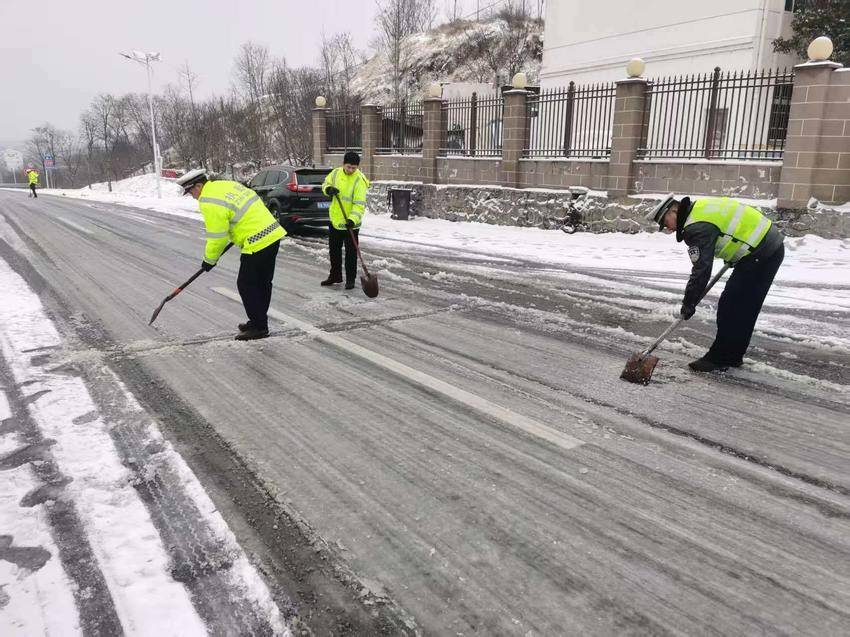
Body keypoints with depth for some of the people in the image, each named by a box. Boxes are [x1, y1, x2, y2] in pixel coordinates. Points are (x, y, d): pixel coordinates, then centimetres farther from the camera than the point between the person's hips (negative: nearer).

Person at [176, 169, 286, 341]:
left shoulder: (209, 203, -12)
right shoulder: (226, 184, 14)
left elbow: (217, 238, -10)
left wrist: (209, 260, 6)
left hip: (257, 244, -9)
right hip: (273, 235, 9)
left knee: (246, 285, 2)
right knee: (262, 283, 17)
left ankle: (258, 327, 9)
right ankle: (259, 322, 29)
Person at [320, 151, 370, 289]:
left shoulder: (359, 181, -17)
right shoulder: (336, 173, -1)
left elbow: (360, 204, -22)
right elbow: (325, 183, 15)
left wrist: (353, 219, -36)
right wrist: (328, 189, -9)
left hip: (350, 223, -6)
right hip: (335, 220, 6)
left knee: (351, 253, 2)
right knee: (334, 250, 17)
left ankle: (350, 279, 15)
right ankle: (335, 276, 33)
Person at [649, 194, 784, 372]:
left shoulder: (697, 226, -19)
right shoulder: (700, 207, 12)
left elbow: (701, 269, -21)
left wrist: (689, 302, -13)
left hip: (760, 255, -10)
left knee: (730, 308, -6)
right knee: (744, 309, 15)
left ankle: (719, 359, 1)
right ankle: (732, 356, 23)